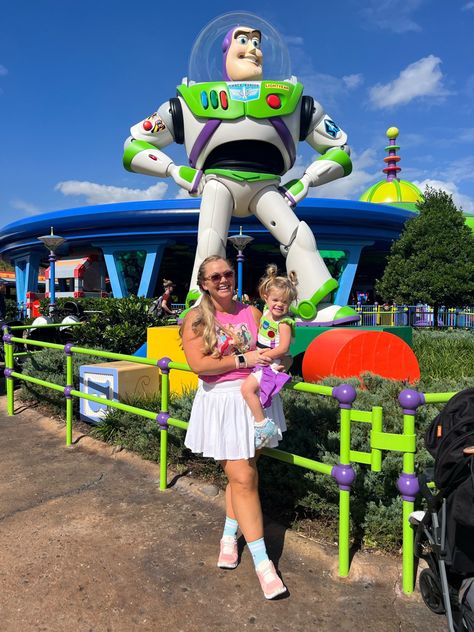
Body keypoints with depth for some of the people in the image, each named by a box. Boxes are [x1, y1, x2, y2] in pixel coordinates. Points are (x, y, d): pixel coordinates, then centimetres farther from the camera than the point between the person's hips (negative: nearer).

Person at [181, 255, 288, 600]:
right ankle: (262, 560, 10)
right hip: (222, 402, -4)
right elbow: (199, 364, -17)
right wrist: (243, 359, -17)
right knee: (243, 478, -3)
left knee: (242, 473, 14)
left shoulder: (252, 312, 4)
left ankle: (230, 536, 37)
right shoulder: (196, 318, -6)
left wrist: (278, 359, -6)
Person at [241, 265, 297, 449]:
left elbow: (283, 348, -26)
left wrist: (262, 356, -24)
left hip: (272, 364, -10)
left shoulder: (284, 323, -19)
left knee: (247, 388, -23)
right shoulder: (267, 310, 6)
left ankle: (264, 425, -14)